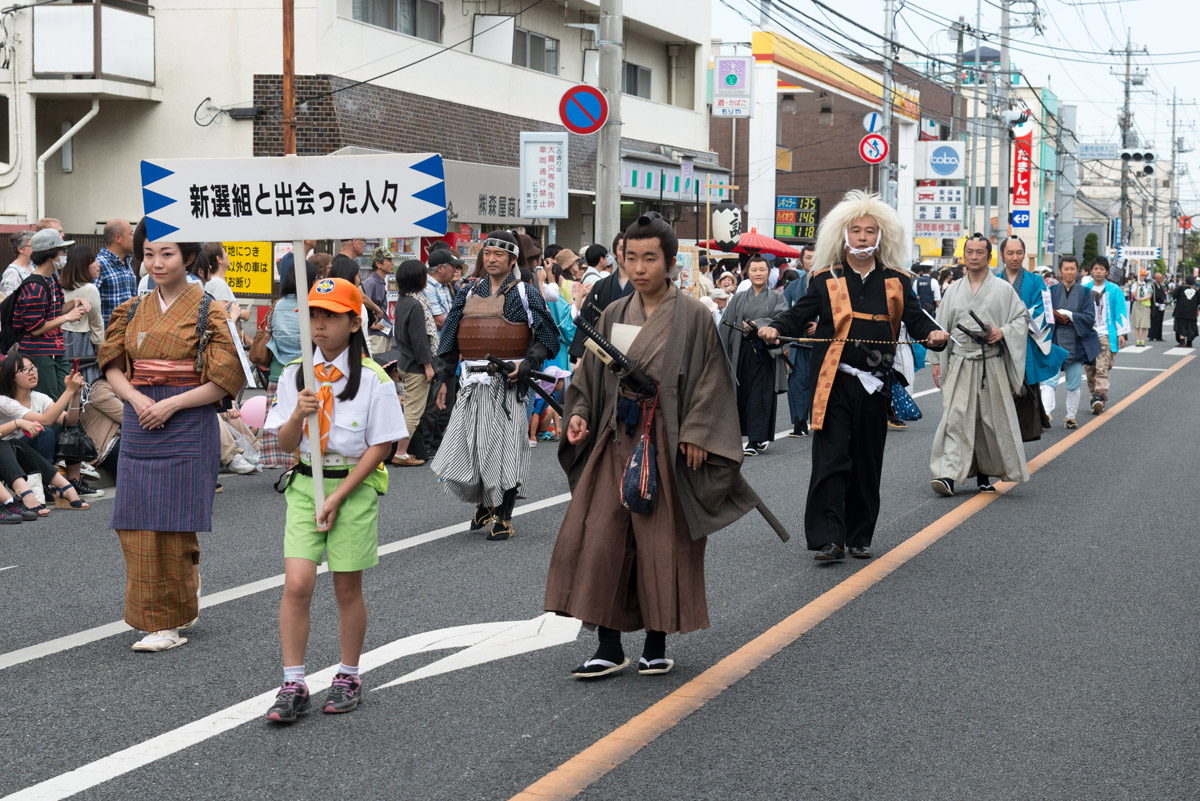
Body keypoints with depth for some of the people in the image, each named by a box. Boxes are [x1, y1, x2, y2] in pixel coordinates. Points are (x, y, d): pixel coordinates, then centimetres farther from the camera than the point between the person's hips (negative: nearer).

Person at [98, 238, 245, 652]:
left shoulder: (209, 312, -4)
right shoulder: (134, 310, 12)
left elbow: (226, 380, -8)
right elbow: (113, 366, 12)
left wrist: (171, 404, -16)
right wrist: (135, 397, -9)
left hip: (187, 427, -5)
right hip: (138, 427, 5)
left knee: (173, 523, -4)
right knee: (137, 523, 4)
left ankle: (170, 622, 6)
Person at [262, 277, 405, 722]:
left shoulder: (372, 379, -7)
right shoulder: (295, 375, 5)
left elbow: (380, 447, -7)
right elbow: (285, 444, 6)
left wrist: (337, 496, -11)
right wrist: (298, 414, -16)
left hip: (354, 487, -2)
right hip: (305, 482, 3)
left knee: (348, 589, 6)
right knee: (296, 584, -9)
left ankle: (348, 678, 23)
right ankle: (293, 686, -1)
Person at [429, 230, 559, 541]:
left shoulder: (525, 295, 1)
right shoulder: (468, 295, 13)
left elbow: (548, 337, 0)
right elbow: (451, 340, 19)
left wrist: (527, 365, -16)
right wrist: (444, 379, 14)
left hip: (507, 385, -4)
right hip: (473, 385, 4)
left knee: (504, 451, -3)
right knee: (462, 449, 3)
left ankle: (504, 517, 10)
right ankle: (484, 503, 27)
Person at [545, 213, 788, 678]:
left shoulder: (692, 317, -5)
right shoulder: (613, 315, 9)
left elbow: (710, 380, -7)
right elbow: (590, 375, 13)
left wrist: (695, 434, -15)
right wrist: (579, 413, -3)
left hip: (668, 444, -4)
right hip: (616, 440, 4)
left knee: (663, 543, 2)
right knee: (601, 538, -1)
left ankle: (656, 644, 17)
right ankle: (609, 648, 7)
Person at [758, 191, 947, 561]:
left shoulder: (896, 283, 11)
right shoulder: (826, 280, 6)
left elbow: (916, 319, 8)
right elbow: (798, 315, 2)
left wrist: (933, 333, -13)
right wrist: (774, 329, -18)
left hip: (875, 383, 2)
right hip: (834, 381, -2)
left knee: (867, 462, 8)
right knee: (831, 459, -8)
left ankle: (859, 537, 20)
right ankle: (828, 539, -6)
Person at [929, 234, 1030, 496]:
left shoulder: (1003, 288, 4)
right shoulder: (953, 290, 10)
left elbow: (1023, 317, 6)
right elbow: (942, 327, 13)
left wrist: (1003, 332, -12)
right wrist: (938, 361, 8)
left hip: (991, 364, -1)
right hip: (959, 363, 1)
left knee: (993, 419, 5)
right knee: (955, 418, -9)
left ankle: (985, 474, 20)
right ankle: (949, 474, -15)